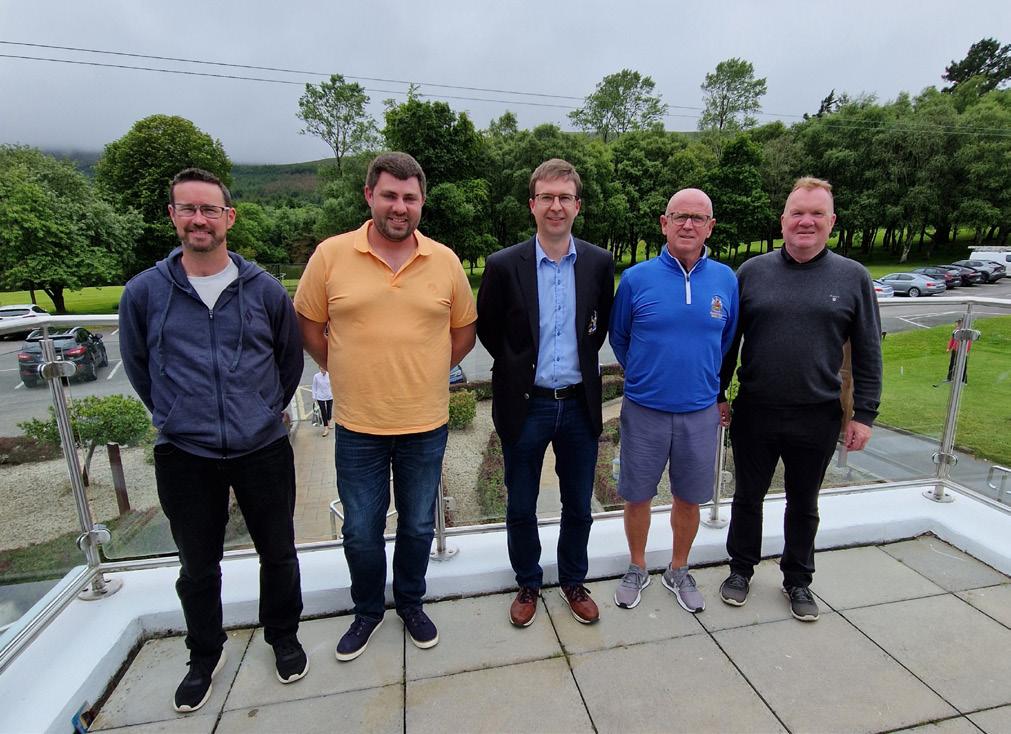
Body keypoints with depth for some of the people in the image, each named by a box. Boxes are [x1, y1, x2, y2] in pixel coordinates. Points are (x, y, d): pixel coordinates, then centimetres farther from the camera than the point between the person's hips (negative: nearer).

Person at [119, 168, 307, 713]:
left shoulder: (265, 290, -3)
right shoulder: (144, 292, -3)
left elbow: (290, 360, 9)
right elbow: (137, 366, 10)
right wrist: (176, 418, 11)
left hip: (264, 450, 0)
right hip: (184, 456, 1)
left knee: (278, 552, 14)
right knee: (197, 565, 17)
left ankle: (283, 636, 40)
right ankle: (204, 655, 42)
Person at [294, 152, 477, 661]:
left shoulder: (445, 261, -1)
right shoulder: (330, 255, -5)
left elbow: (464, 330, 9)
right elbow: (309, 326, 4)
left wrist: (426, 372, 3)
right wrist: (349, 375, 2)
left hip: (426, 425, 1)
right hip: (357, 426, 0)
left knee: (418, 526, 17)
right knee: (360, 531, 15)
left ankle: (410, 603, 44)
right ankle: (367, 611, 42)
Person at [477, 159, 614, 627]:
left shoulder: (599, 263, -2)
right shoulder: (504, 265, -8)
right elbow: (486, 329, 4)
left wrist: (581, 362, 6)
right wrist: (517, 365, 5)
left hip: (580, 404, 2)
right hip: (525, 405, -1)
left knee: (578, 507, 16)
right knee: (521, 509, 14)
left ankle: (573, 581, 41)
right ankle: (528, 584, 39)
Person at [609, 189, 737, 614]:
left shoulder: (726, 280, -1)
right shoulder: (636, 278, -8)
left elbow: (728, 341, 13)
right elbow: (618, 337, 6)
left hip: (700, 412, 2)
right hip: (644, 410, -1)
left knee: (689, 499, 16)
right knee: (637, 496, 11)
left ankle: (678, 571, 39)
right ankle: (637, 569, 35)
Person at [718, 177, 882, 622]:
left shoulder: (853, 277, 0)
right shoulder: (752, 272, -1)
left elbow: (868, 353, 2)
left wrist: (864, 414, -1)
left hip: (817, 418, 0)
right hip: (754, 413, 0)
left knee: (803, 504, 17)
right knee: (748, 497, 15)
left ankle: (798, 579, 38)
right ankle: (741, 569, 35)